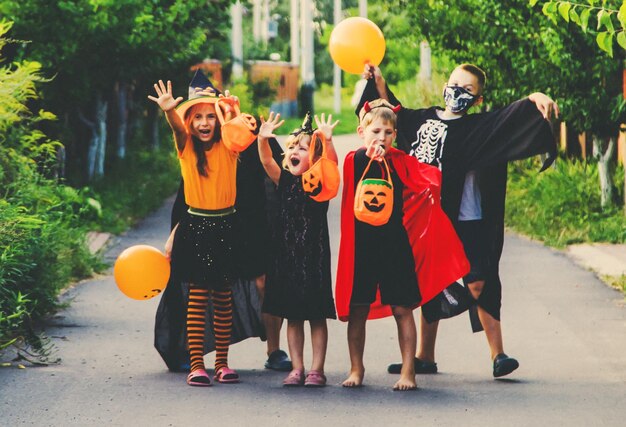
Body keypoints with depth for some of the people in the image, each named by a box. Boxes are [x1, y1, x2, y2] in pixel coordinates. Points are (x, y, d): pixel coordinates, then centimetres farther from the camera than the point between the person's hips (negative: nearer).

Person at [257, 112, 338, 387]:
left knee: (317, 315, 3)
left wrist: (327, 140, -39)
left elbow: (332, 163, -22)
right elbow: (267, 162, -9)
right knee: (292, 316, 8)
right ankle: (297, 369, 14)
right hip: (286, 255, 4)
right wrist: (263, 139, -27)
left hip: (314, 255, -4)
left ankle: (317, 369, 8)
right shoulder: (285, 180, 6)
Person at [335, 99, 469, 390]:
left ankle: (407, 372, 5)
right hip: (362, 245, 0)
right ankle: (356, 369, 19)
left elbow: (432, 177, 0)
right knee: (357, 309, 6)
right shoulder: (355, 161, 0)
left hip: (395, 244, 0)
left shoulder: (399, 161, 1)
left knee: (402, 309, 1)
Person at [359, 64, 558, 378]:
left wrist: (536, 100, -37)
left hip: (466, 223, -5)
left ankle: (498, 355, -8)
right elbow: (396, 113, 29)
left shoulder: (477, 127, -3)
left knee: (478, 285, -12)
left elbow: (511, 116, -19)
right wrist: (378, 81, 23)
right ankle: (425, 358, 21)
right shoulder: (425, 119, 11)